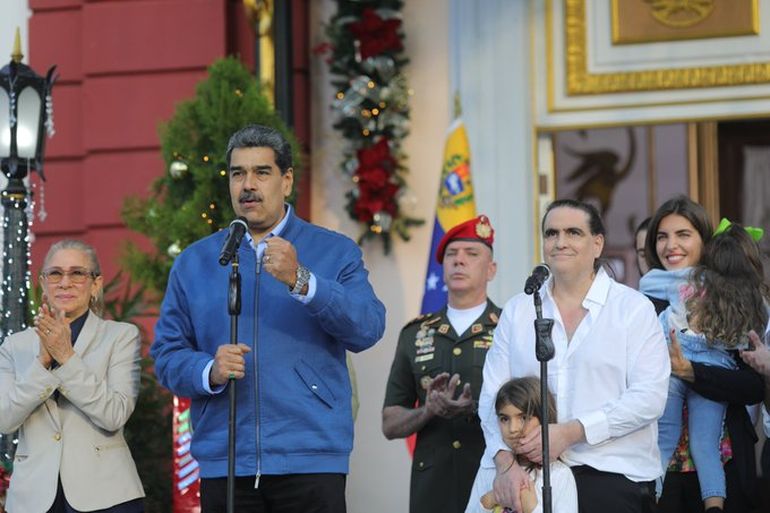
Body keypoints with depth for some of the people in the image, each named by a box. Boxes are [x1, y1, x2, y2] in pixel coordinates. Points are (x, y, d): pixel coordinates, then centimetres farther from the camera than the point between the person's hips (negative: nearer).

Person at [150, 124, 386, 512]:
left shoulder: (335, 252, 6)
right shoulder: (194, 262, 13)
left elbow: (367, 328, -8)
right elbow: (166, 355, 8)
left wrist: (300, 281, -21)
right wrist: (209, 371, -13)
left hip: (310, 461, -2)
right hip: (224, 462, 2)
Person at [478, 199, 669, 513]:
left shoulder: (634, 308, 2)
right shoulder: (517, 311, 11)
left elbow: (649, 398, -8)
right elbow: (492, 396, 6)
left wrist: (569, 432, -15)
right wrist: (504, 461, -11)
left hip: (615, 478, -2)